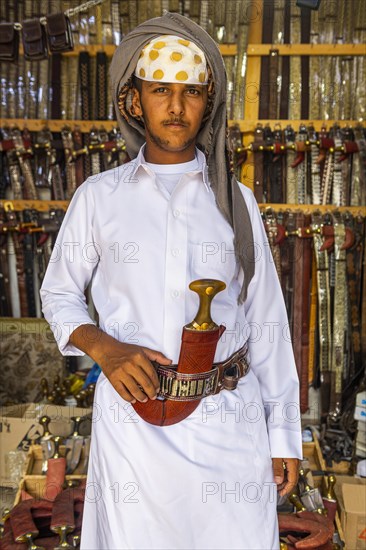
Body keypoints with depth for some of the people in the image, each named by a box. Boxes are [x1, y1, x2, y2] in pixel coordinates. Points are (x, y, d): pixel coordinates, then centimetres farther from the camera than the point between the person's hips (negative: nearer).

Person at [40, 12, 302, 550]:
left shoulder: (235, 200, 4)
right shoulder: (99, 197, 2)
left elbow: (265, 321, 5)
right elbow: (59, 293, 11)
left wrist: (283, 434, 5)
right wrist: (102, 347, -10)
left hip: (229, 419, 1)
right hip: (131, 413, 0)